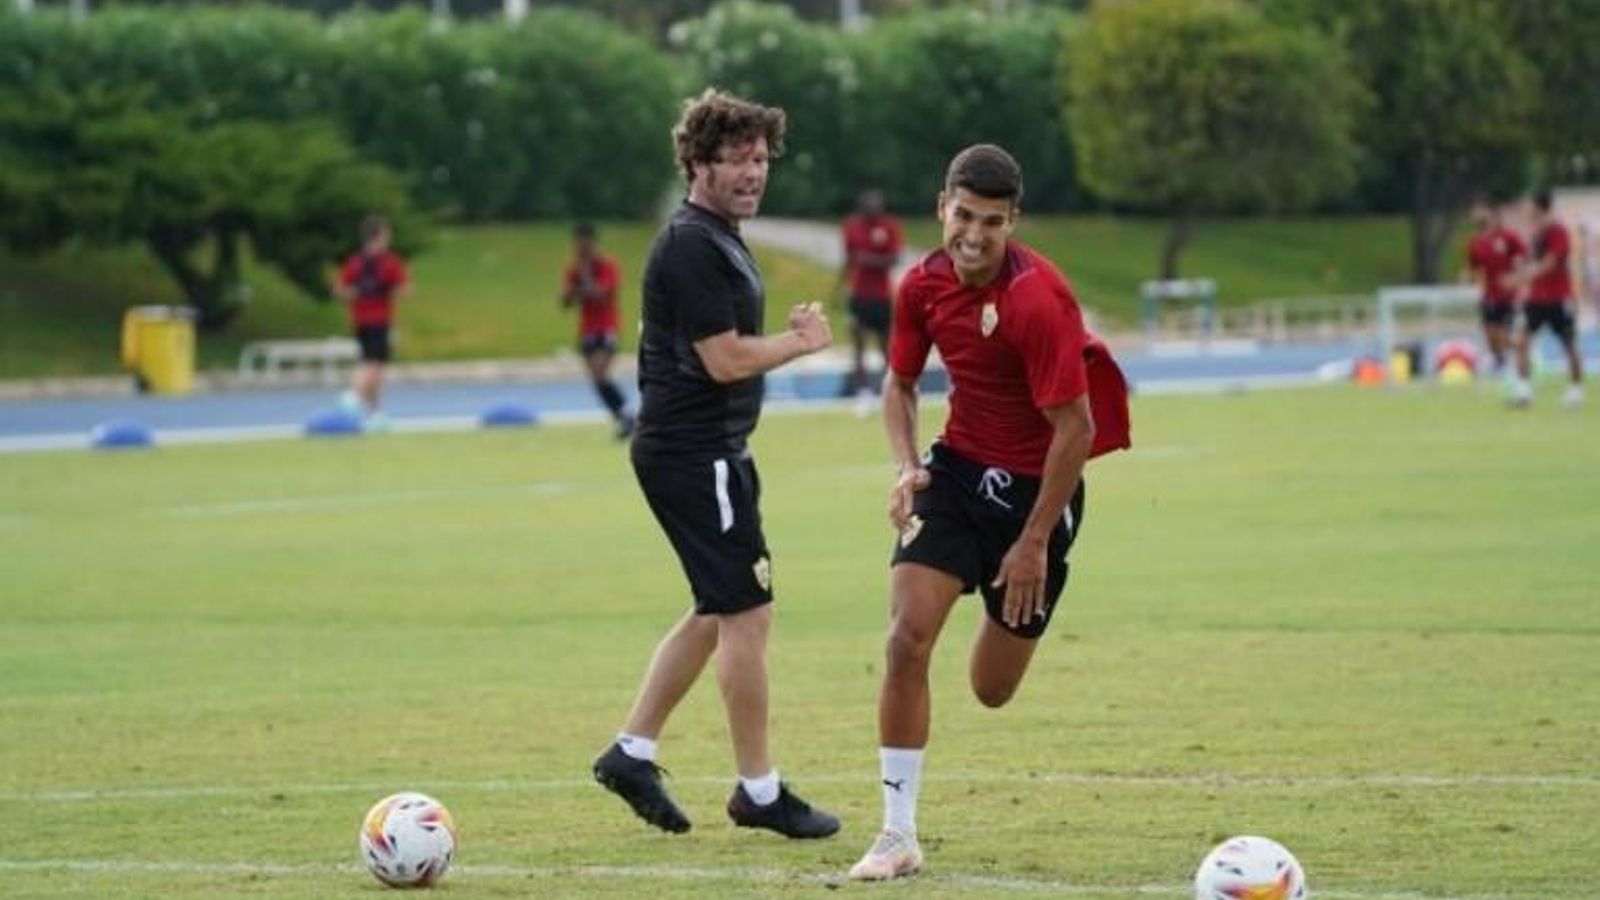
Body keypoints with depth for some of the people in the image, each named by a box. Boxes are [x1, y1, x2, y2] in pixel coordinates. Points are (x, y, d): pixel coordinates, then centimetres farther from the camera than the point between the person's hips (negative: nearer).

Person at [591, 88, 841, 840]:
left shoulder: (718, 241, 16)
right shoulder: (692, 247, -17)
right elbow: (726, 360, -20)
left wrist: (790, 335, 6)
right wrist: (800, 342, -6)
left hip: (711, 452, 11)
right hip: (692, 456, -11)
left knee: (718, 612, 17)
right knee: (747, 612, -6)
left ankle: (632, 751, 22)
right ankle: (759, 792, 1)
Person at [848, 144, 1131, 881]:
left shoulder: (1036, 299, -25)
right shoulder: (924, 285, -7)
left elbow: (1075, 427, -21)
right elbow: (900, 383, 10)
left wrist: (1035, 543, -17)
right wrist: (907, 467, -9)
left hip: (1036, 483, -4)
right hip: (959, 466, 4)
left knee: (992, 688, 7)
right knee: (907, 636, -16)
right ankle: (898, 837, -7)